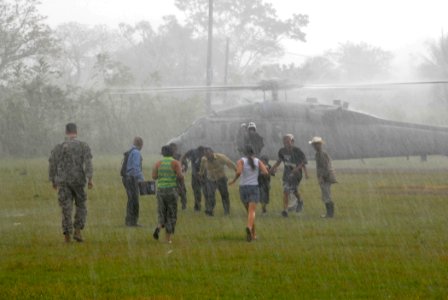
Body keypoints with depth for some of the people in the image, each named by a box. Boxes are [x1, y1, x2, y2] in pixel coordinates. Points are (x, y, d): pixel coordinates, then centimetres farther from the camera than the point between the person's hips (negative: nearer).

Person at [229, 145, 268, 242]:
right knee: (252, 211, -14)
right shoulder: (258, 161, 3)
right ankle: (249, 227, -44)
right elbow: (266, 172, -8)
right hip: (254, 187, -1)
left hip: (243, 188, 1)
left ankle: (253, 234, 25)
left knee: (249, 212, 19)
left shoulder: (241, 161, -1)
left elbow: (238, 172, -20)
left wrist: (234, 180, -3)